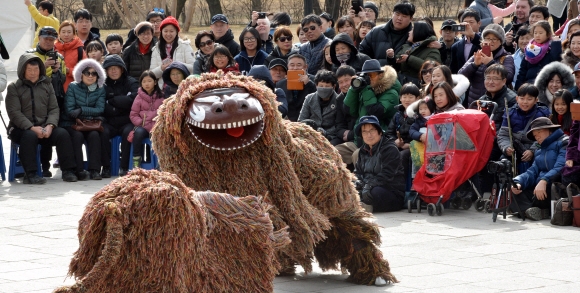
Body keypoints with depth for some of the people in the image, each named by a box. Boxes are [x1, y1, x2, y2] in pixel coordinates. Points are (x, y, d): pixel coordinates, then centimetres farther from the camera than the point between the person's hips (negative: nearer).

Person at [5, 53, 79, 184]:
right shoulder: (14, 87, 4)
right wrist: (32, 128, -21)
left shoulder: (46, 85, 16)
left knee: (62, 133, -23)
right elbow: (14, 113, -7)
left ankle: (68, 171, -20)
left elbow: (54, 109, 8)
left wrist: (50, 125, -13)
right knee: (29, 136, -36)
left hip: (45, 127, 4)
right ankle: (30, 174, -35)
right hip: (21, 128, -3)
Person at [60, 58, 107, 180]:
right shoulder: (73, 87, 0)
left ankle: (94, 170, -31)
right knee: (77, 135, -32)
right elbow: (69, 110, -9)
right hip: (71, 124, -2)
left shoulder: (101, 90, 7)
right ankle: (78, 170, -29)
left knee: (94, 135, -29)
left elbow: (100, 110, -6)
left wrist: (81, 110, -14)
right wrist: (90, 113, -13)